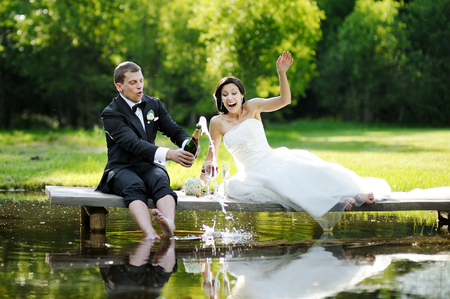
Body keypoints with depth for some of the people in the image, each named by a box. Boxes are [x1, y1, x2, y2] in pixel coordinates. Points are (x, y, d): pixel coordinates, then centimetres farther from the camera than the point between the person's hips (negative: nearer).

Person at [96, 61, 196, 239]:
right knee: (135, 188, -38)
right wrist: (168, 154, -36)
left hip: (148, 166, 4)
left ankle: (169, 225, -63)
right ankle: (150, 234, -64)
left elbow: (174, 131, 9)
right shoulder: (111, 114, -7)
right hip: (122, 168, -4)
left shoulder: (154, 104, 13)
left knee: (160, 180, -33)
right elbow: (134, 144, -22)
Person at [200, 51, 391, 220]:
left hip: (274, 159, 2)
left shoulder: (252, 107, 3)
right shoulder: (217, 122, 0)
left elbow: (284, 100, -9)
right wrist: (201, 182, 8)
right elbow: (212, 154, 9)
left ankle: (356, 193, -36)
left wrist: (281, 73, -23)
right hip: (254, 172, -2)